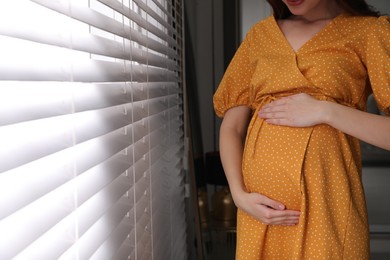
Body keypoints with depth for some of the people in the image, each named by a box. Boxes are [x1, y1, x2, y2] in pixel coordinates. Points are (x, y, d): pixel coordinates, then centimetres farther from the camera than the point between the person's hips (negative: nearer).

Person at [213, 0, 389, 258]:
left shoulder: (369, 31, -1)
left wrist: (326, 111, -16)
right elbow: (231, 128, 8)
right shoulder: (260, 34, 9)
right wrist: (239, 195, -5)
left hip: (327, 202, -3)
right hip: (260, 207, 3)